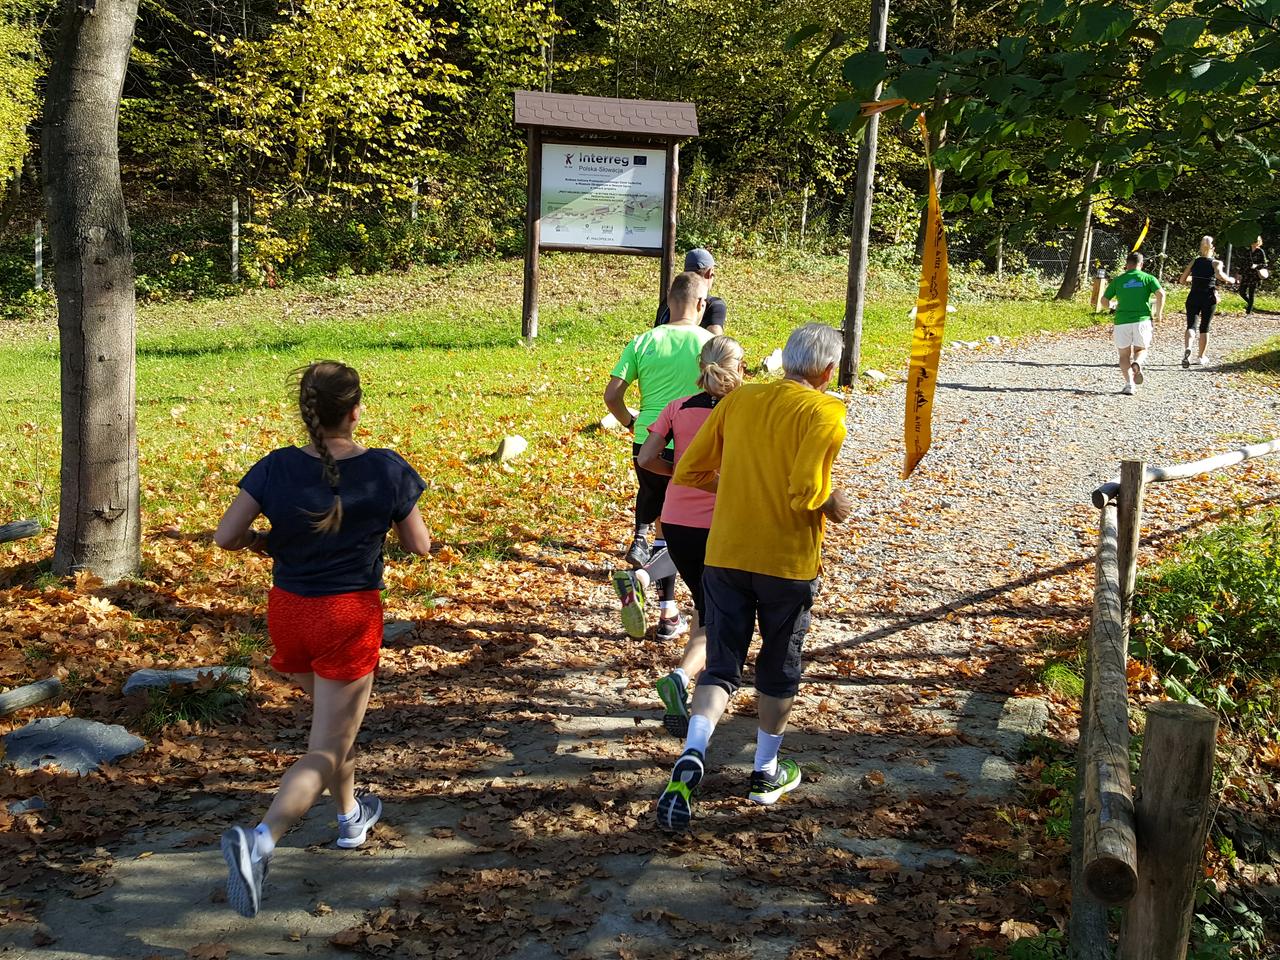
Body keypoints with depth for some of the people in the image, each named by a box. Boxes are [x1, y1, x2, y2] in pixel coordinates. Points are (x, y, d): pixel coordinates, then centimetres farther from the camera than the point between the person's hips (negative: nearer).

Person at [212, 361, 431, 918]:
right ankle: (259, 842, -21)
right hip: (349, 618, -4)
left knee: (336, 720, 28)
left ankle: (351, 816, 45)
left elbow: (225, 536, -10)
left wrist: (267, 543, 9)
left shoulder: (277, 469, -9)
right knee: (326, 750, 1)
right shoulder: (386, 471, -13)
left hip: (288, 611, 4)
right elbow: (419, 546, -4)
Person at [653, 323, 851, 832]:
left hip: (725, 555, 3)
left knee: (721, 665, 8)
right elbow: (806, 491, -23)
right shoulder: (825, 412, -11)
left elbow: (687, 472, 5)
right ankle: (767, 771, 30)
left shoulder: (738, 399, 4)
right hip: (788, 561, -3)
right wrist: (833, 505, -3)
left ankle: (692, 756, -16)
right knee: (779, 666, 17)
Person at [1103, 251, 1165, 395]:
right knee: (1141, 349, 19)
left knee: (1124, 355, 11)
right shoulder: (1148, 278, 7)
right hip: (1142, 320, 0)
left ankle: (1129, 384, -7)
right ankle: (1137, 363, -16)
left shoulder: (1118, 279, 9)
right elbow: (1161, 294, -9)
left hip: (1122, 321, 0)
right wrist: (1159, 314, 2)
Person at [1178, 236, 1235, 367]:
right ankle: (1200, 357, 20)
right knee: (1204, 328, 12)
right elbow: (1219, 275, -22)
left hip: (1193, 297, 1)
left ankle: (1187, 348, -33)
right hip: (1209, 298, -1)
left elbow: (1182, 280, 8)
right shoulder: (1216, 263, -1)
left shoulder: (1194, 262, 8)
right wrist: (1230, 280, -5)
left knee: (1191, 325, -3)